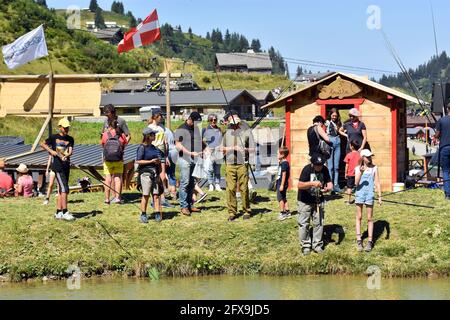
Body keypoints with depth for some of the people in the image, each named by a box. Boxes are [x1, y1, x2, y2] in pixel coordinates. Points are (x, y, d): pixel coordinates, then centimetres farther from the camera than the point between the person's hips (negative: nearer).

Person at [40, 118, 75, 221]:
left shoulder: (70, 139, 11)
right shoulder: (54, 137, 1)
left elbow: (70, 150, -4)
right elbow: (42, 144, 10)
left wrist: (67, 155, -25)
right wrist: (51, 151, -5)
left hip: (66, 166, 5)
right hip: (57, 165, -5)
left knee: (61, 189, 10)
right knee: (64, 189, -14)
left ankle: (58, 212, 16)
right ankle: (65, 212, -16)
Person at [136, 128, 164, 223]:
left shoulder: (153, 147, 15)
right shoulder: (142, 147, -7)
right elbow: (138, 161, -12)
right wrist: (151, 161, -14)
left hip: (155, 173, 6)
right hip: (146, 173, -6)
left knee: (156, 195, 3)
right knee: (146, 195, -2)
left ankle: (158, 214, 5)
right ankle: (143, 215, 8)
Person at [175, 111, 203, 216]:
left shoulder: (196, 129, 15)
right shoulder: (181, 129, -5)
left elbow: (199, 141, 23)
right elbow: (178, 145, -10)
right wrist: (190, 153, -17)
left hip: (195, 159, 6)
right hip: (185, 159, -6)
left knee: (192, 183, 9)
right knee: (185, 183, -6)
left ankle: (190, 205, 15)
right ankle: (184, 206, -3)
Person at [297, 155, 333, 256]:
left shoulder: (324, 170, -7)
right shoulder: (307, 169, -20)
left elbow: (329, 182, 0)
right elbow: (300, 185, -25)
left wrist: (328, 188, -24)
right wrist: (312, 183, -38)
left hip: (318, 201, 4)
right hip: (305, 201, -4)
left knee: (319, 223, 8)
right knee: (304, 224, 1)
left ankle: (317, 244, 20)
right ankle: (306, 245, 13)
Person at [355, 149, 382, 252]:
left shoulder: (374, 168, -1)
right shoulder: (358, 168, -2)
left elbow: (377, 183, 2)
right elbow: (356, 183, -11)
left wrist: (380, 196, -1)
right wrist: (360, 172, -26)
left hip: (370, 195, 0)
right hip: (360, 195, 0)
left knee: (369, 218, 4)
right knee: (359, 217, 7)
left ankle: (370, 241, 8)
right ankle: (359, 240, 14)